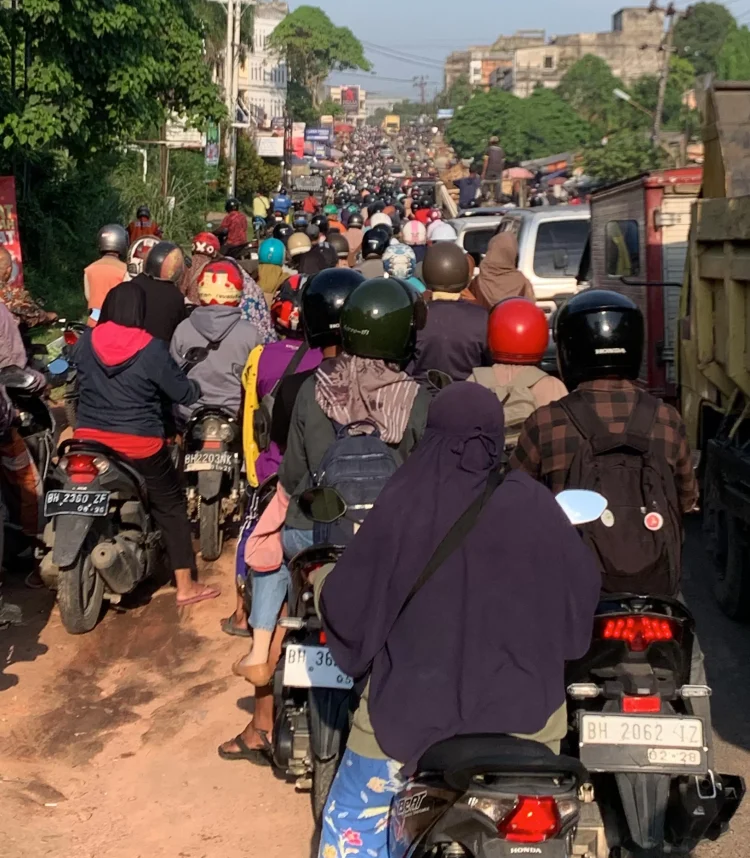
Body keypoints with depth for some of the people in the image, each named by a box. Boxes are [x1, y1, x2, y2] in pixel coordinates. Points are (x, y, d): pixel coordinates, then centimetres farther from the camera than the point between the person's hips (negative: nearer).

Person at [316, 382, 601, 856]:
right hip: (522, 706, 2)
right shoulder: (534, 505, -10)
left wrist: (324, 582, 14)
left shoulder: (400, 505, -15)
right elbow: (584, 588, 1)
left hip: (414, 705, -1)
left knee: (355, 816, 22)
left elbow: (349, 606, -8)